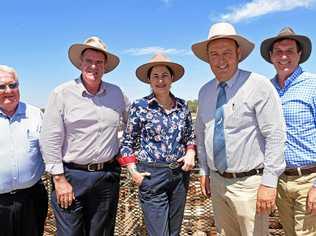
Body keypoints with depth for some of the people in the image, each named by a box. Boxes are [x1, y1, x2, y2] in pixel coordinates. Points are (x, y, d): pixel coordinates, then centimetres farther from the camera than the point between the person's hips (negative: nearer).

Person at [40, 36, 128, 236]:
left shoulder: (116, 93, 4)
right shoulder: (62, 93, -8)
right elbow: (50, 140, -9)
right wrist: (59, 179, -9)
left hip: (108, 175, 4)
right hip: (72, 176, -3)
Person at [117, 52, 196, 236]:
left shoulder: (182, 106, 4)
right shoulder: (140, 107, -6)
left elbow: (190, 136, 16)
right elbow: (127, 142, 0)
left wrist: (190, 153, -2)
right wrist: (133, 171, -8)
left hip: (180, 173, 4)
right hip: (152, 175, -4)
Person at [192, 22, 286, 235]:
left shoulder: (259, 86, -13)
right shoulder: (205, 91, 5)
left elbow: (275, 136, -15)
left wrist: (269, 182, -16)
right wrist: (204, 172, 14)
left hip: (248, 183, -5)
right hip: (217, 181, 6)